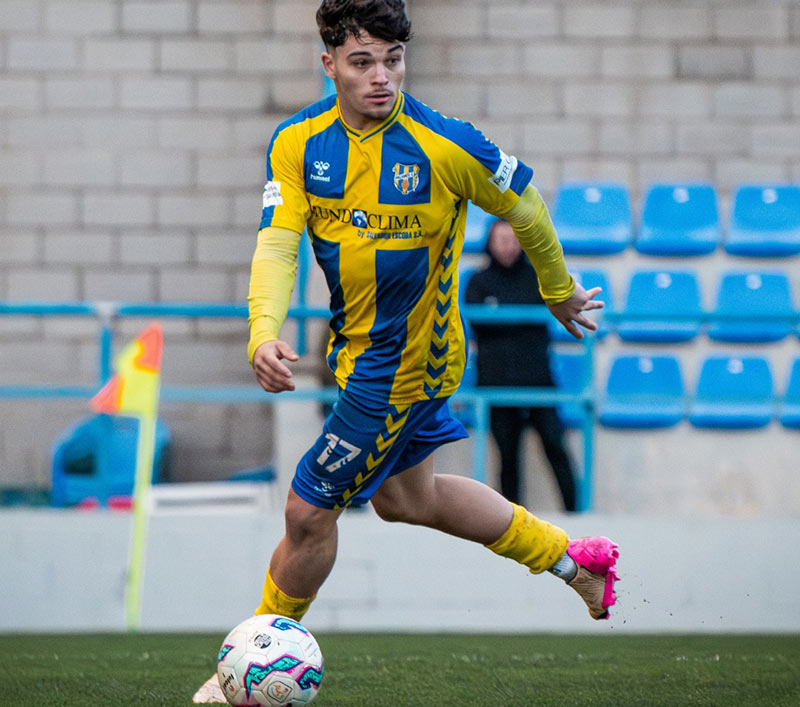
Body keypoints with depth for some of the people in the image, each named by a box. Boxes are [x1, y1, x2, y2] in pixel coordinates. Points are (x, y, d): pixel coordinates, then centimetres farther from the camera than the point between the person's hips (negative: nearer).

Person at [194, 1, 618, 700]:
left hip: (405, 362, -7)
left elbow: (524, 203, -7)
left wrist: (560, 291, 7)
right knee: (406, 497, 25)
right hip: (359, 347, 7)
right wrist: (265, 333, -34)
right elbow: (277, 243, -16)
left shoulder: (443, 145, -23)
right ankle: (570, 557, 42)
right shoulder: (297, 142, -9)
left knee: (309, 510, -3)